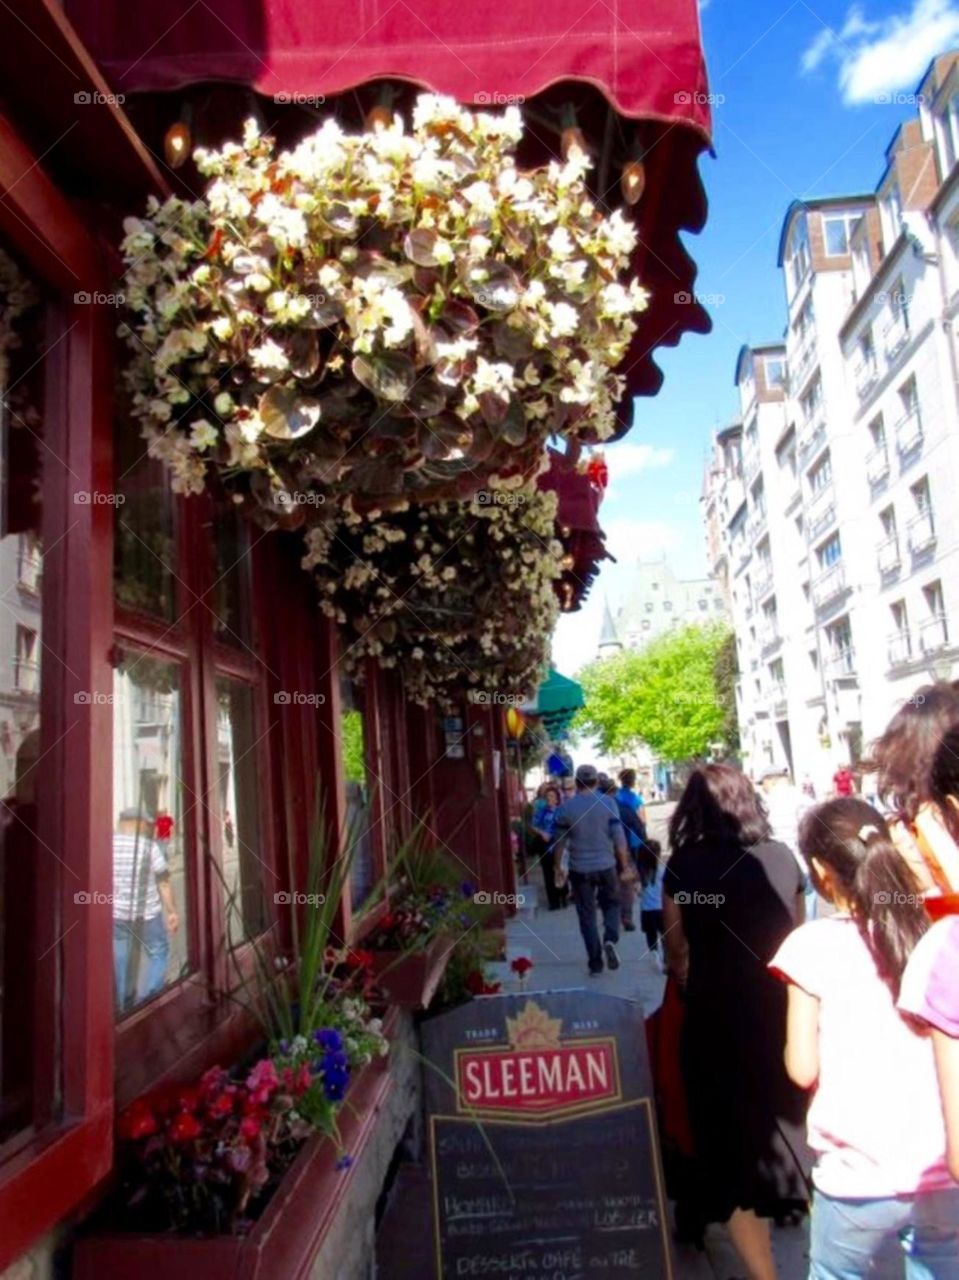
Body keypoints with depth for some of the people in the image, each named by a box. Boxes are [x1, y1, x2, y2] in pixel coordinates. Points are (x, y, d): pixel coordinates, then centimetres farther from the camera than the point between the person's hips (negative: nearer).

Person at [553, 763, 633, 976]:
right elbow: (618, 837, -7)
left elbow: (560, 842, 1)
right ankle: (610, 940, -5)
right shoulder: (607, 802, -7)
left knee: (587, 915, 10)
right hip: (606, 866, 0)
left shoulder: (566, 807, -5)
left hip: (579, 869, 0)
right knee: (611, 904, 20)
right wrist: (625, 865, 2)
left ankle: (595, 963, 12)